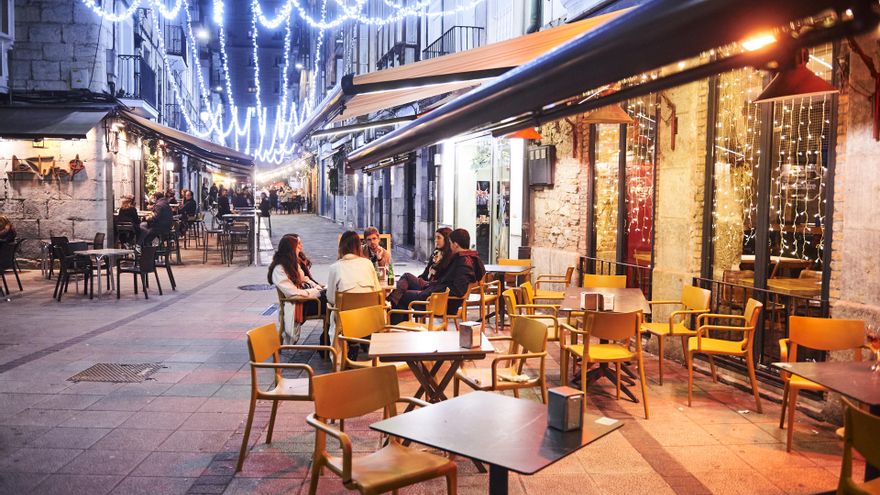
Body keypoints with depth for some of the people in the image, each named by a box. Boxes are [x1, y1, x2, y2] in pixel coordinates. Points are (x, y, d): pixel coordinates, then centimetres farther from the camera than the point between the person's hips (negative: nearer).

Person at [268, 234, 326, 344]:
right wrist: (316, 292, -14)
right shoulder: (279, 270, -14)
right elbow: (294, 293, -19)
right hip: (297, 304, -9)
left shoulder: (293, 263, 13)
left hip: (306, 296, 9)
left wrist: (319, 288, 2)